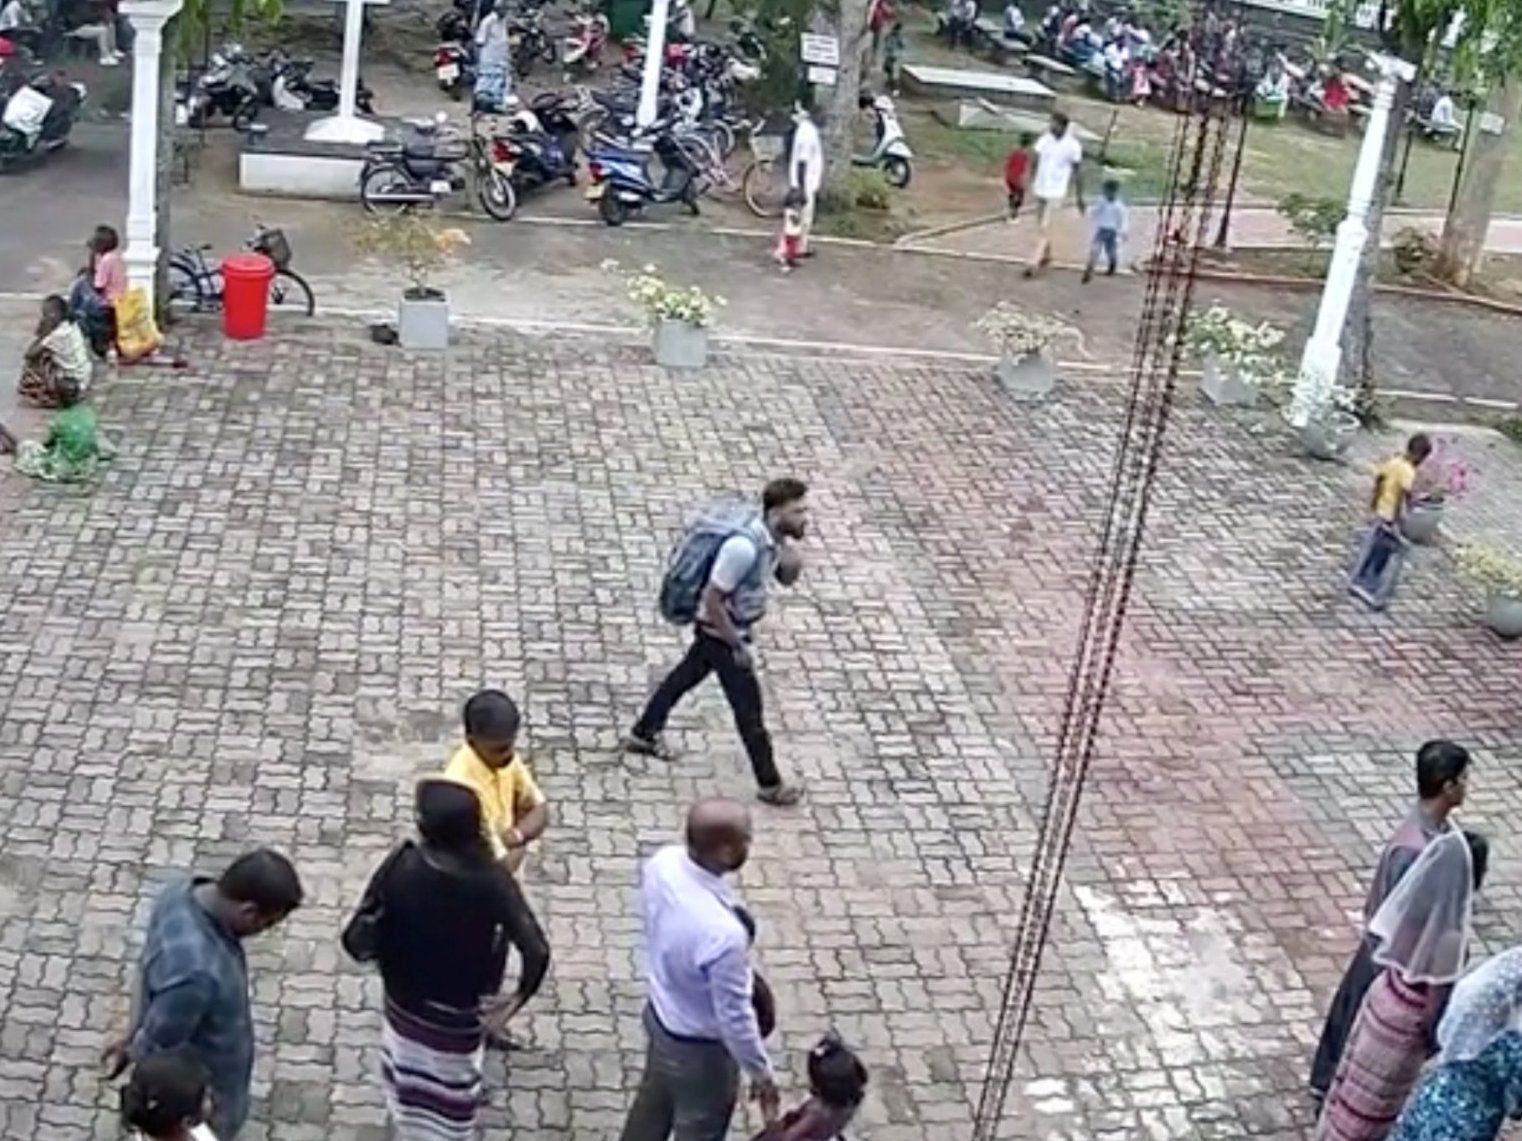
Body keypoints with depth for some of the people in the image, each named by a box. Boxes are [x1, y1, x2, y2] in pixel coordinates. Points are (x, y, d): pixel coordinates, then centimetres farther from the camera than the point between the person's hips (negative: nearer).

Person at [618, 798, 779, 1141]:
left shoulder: (662, 863, -21)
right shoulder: (722, 934, -43)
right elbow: (734, 1017, -28)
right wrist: (761, 1073, -10)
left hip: (659, 1011, 7)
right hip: (699, 1046, -7)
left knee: (653, 1100, 33)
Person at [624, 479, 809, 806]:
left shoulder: (772, 534, -8)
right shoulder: (744, 545, -35)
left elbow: (787, 578, 5)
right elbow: (712, 600, -30)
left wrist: (790, 549, -17)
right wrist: (738, 646, -20)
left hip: (728, 626, 10)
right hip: (720, 631, -10)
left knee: (687, 675, 27)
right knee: (748, 707, 3)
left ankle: (644, 734, 48)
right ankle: (769, 784, 18)